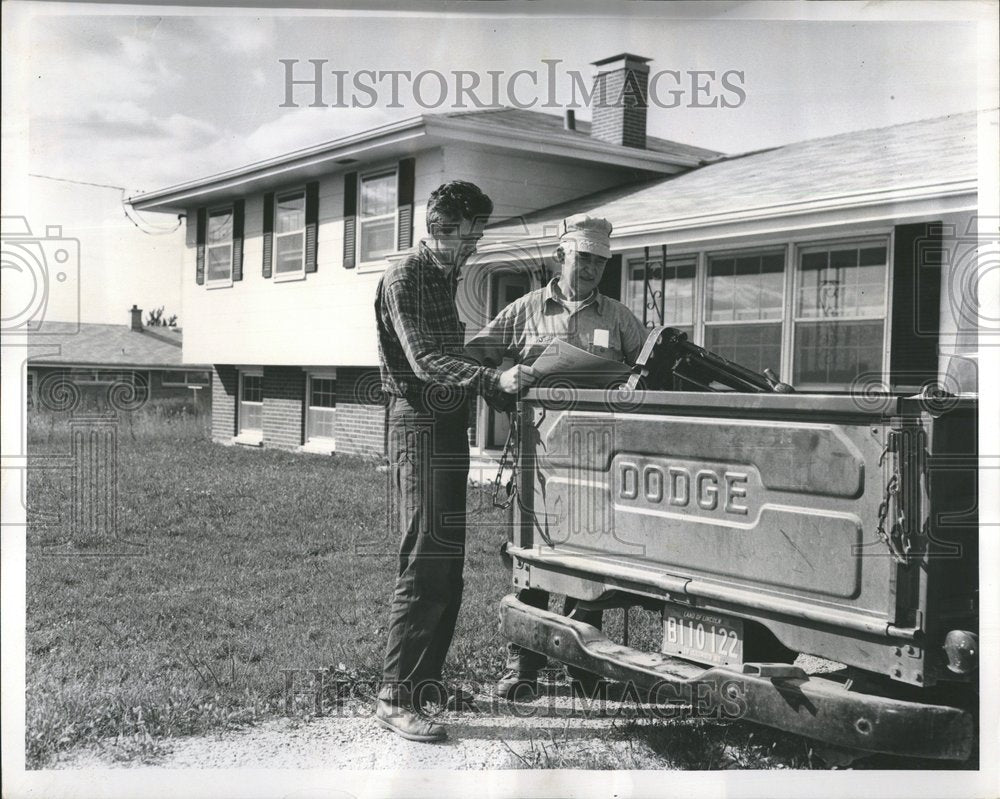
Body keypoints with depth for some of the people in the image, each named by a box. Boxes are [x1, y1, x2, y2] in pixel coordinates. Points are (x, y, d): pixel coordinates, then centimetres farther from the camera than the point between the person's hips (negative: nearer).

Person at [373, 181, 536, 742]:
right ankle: (396, 697, -5)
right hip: (421, 427, -9)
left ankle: (426, 681, 21)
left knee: (449, 567, 11)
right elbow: (425, 359, -22)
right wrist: (494, 381, -32)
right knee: (426, 566, -11)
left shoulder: (446, 279, 19)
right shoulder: (404, 279, -10)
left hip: (449, 428, 9)